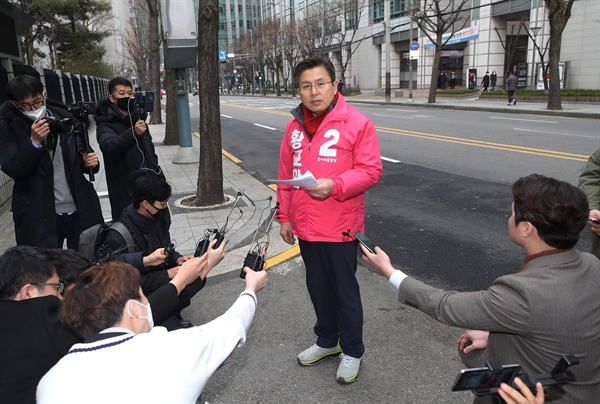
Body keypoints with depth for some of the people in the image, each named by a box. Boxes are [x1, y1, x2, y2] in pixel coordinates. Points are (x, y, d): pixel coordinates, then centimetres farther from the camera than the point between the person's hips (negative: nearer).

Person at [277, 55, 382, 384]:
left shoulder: (356, 122, -10)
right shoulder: (294, 126, 6)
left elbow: (370, 170, -13)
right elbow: (286, 175, 11)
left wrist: (334, 185, -27)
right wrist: (284, 216, 11)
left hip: (340, 227, -5)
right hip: (305, 227, 6)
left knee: (345, 290, 10)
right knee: (318, 288, 20)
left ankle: (352, 351, 30)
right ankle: (327, 341, 42)